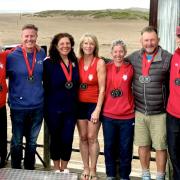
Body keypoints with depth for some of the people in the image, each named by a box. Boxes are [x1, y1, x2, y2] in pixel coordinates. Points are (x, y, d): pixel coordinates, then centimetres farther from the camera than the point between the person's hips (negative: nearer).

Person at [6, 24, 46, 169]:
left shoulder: (42, 55, 1)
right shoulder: (12, 56, -8)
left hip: (38, 107, 3)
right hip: (18, 107, -3)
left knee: (32, 142, 17)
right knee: (16, 142, 9)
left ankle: (30, 170, 33)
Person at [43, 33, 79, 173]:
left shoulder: (75, 63, 6)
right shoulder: (49, 63, -7)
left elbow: (77, 85, 11)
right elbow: (46, 86, -7)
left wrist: (75, 102, 4)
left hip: (71, 108, 3)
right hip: (54, 108, -3)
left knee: (67, 139, 5)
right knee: (55, 138, 10)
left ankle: (64, 168, 25)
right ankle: (56, 169, 27)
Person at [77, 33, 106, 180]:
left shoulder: (100, 63, -8)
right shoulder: (78, 61, 3)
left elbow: (102, 88, -10)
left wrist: (98, 109, -12)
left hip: (94, 104, -3)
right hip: (80, 104, 4)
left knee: (92, 138, 0)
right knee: (83, 137, 9)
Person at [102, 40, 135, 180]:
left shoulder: (130, 68, -3)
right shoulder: (106, 68, 1)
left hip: (127, 116, -1)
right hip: (108, 115, 2)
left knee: (126, 149, 6)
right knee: (109, 147, 11)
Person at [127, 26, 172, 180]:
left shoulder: (167, 58, -8)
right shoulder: (134, 57, 4)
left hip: (159, 113, -3)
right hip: (139, 111, 3)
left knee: (160, 147, 6)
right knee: (143, 145, 15)